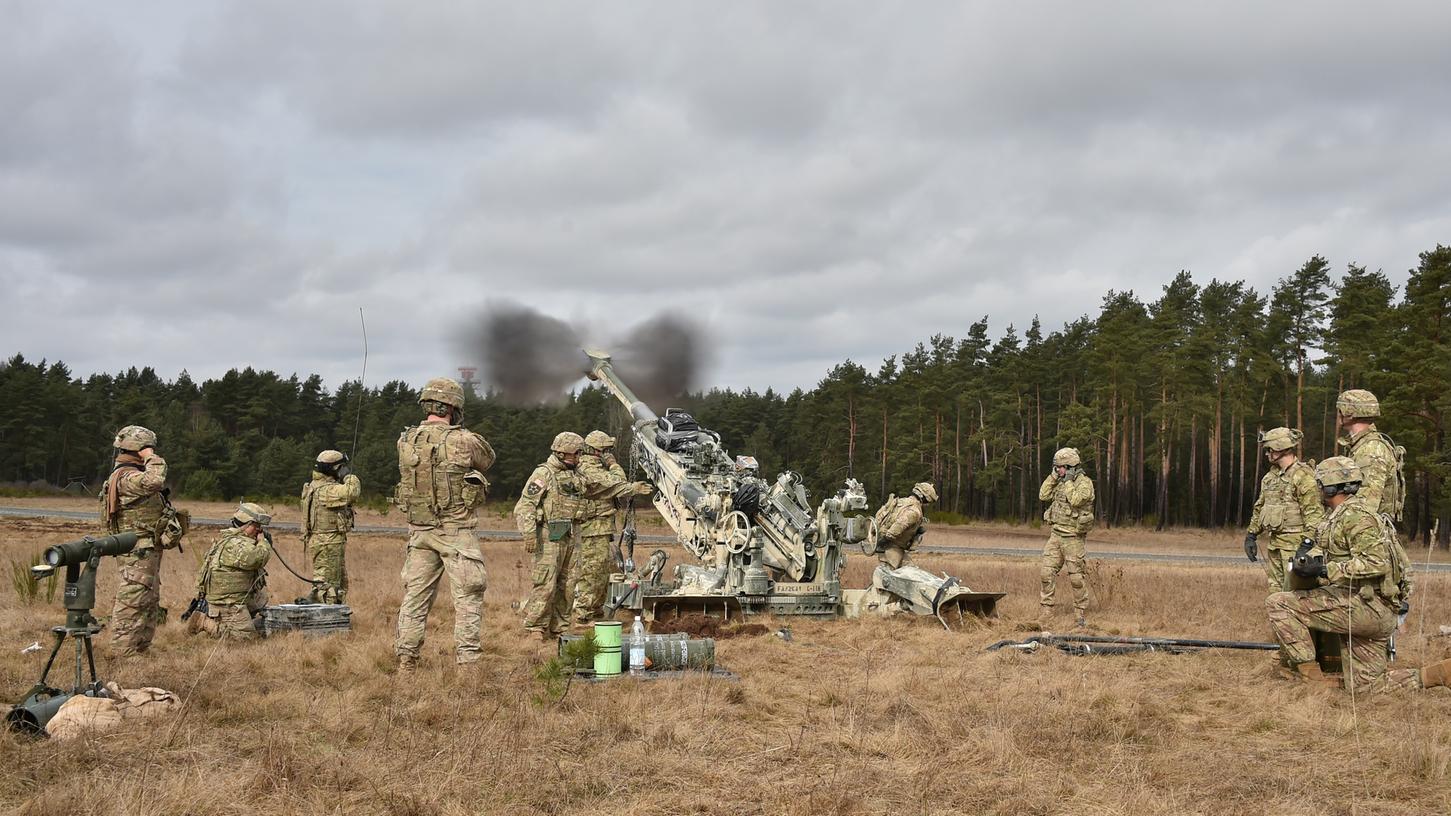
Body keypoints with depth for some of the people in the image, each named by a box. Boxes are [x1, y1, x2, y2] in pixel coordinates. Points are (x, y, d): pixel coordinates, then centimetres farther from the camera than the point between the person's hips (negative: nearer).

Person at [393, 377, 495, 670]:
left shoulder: (405, 442, -2)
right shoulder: (463, 441, -14)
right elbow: (487, 459, 5)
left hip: (419, 530, 5)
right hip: (456, 532, -5)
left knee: (415, 594, 12)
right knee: (468, 596, 3)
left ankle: (406, 659, 14)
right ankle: (467, 659, 0)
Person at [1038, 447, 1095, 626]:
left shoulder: (1085, 483, -11)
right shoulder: (1060, 482, 13)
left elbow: (1076, 500, -26)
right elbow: (1043, 496, 8)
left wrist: (1068, 481, -16)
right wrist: (1053, 476, 2)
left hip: (1072, 537, -7)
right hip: (1055, 535, 7)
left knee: (1076, 576, -2)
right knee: (1047, 573, 0)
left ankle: (1081, 613, 6)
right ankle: (1046, 610, 4)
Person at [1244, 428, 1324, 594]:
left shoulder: (1303, 476, -13)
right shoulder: (1270, 476, 15)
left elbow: (1314, 514, -17)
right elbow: (1259, 508, 24)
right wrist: (1251, 535, 19)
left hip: (1295, 543, -9)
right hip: (1274, 543, 9)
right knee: (1276, 590, 10)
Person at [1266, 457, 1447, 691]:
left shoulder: (1356, 515, -13)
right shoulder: (1339, 516, 20)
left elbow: (1376, 563, -23)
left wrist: (1326, 570, -25)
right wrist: (1307, 557, 3)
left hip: (1364, 607, -11)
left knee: (1278, 604, -11)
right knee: (1366, 686, 14)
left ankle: (1309, 675, -9)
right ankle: (1443, 672, 10)